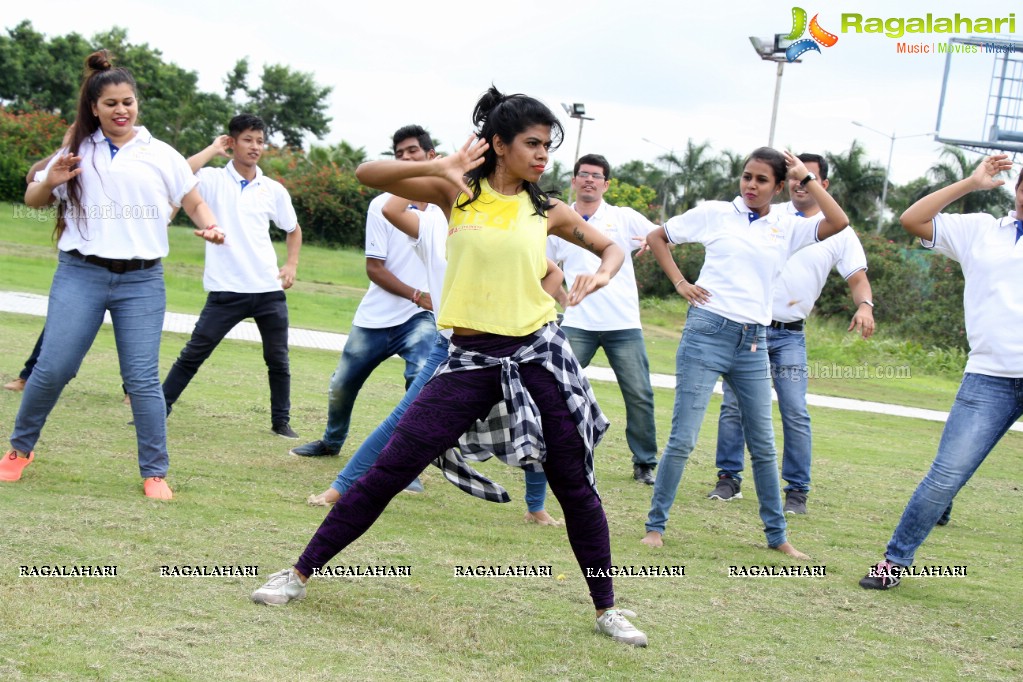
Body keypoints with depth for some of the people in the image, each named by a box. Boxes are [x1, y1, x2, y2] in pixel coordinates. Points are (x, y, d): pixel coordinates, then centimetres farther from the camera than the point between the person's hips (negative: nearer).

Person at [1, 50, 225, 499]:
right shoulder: (77, 151, 9)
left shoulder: (161, 155, 8)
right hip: (79, 275, 0)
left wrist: (210, 227, -9)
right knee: (52, 368, -4)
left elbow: (194, 202, 13)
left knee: (143, 379, -4)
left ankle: (155, 473, 5)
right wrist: (51, 183, -6)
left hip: (142, 281, 0)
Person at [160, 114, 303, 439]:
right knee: (193, 354, -2)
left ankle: (281, 421, 18)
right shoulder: (213, 180, 0)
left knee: (278, 359, 6)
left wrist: (291, 265, 8)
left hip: (269, 290, 3)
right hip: (226, 290, -3)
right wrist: (213, 150, -10)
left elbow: (293, 230, 23)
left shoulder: (274, 190, 8)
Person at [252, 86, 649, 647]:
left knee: (574, 485, 5)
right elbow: (368, 175, -8)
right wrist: (438, 168, -22)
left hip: (538, 352, 2)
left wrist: (601, 274, -5)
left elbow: (611, 248, 19)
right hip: (472, 359, -2)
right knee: (389, 469, -5)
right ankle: (300, 573, 7)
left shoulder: (546, 211, 6)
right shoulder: (458, 192, 1)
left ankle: (606, 610, 20)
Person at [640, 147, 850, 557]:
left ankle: (777, 535, 21)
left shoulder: (787, 228, 8)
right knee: (683, 438, -5)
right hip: (708, 333, -3)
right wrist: (680, 283, 1)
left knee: (763, 444, 11)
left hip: (753, 342, 3)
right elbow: (657, 237, 11)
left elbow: (839, 223, -7)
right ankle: (655, 525, 5)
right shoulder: (715, 214, 3)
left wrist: (807, 178, -1)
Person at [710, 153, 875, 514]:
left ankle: (797, 491, 0)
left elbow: (858, 278, 2)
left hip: (790, 335, -1)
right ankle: (729, 479, 11)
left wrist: (864, 305, -19)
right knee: (733, 406, 0)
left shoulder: (838, 232, 4)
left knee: (795, 412, -8)